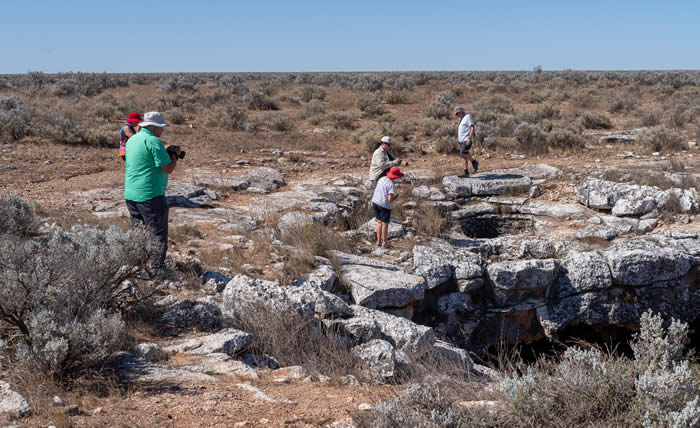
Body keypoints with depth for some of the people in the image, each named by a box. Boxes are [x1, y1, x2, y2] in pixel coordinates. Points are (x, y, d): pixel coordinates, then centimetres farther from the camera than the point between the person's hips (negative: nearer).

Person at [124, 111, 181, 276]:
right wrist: (174, 154, 1)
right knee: (158, 236, -1)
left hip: (131, 195, 9)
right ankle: (157, 271, -1)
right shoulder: (153, 141, -15)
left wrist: (165, 152, 19)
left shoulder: (132, 140, 14)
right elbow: (168, 168, -17)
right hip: (150, 195, -9)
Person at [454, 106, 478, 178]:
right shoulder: (461, 119, 21)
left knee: (463, 153, -23)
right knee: (463, 156, 2)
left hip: (467, 140, -9)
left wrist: (469, 138, -25)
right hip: (462, 140, 9)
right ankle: (466, 173, 0)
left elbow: (472, 128, -16)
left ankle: (474, 162, -4)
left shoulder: (468, 117, -7)